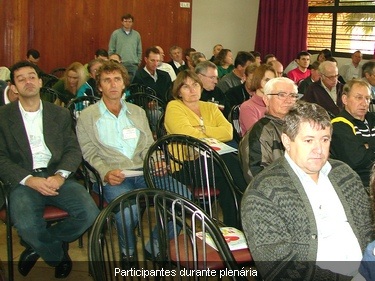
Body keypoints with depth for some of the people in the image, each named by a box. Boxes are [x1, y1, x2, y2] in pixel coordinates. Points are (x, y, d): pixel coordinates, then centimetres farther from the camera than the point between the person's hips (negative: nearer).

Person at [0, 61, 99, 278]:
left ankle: (37, 246, 4)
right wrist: (29, 180, -16)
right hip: (24, 181, -2)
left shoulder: (60, 114, 15)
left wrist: (60, 175, -13)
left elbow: (74, 150, 8)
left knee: (90, 213, -22)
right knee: (25, 225, -32)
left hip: (57, 177, 3)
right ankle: (59, 256, 3)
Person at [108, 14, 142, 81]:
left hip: (133, 65, 2)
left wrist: (138, 62, 4)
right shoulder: (115, 33, 2)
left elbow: (139, 51, 13)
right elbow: (111, 50, 3)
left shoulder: (137, 34, 10)